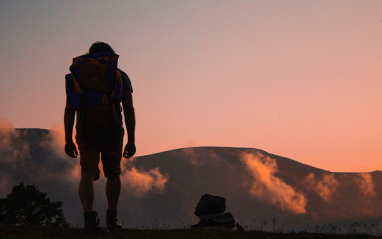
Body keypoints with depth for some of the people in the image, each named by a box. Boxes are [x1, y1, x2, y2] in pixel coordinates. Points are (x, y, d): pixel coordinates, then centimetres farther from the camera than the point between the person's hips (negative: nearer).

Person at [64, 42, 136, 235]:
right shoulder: (120, 76, 14)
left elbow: (69, 109, 6)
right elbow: (129, 110, 7)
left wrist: (68, 139, 5)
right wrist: (131, 140, 8)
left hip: (86, 131, 0)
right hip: (111, 130, 0)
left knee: (88, 174, -6)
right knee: (113, 174, 17)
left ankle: (89, 219, -25)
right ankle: (112, 219, 27)